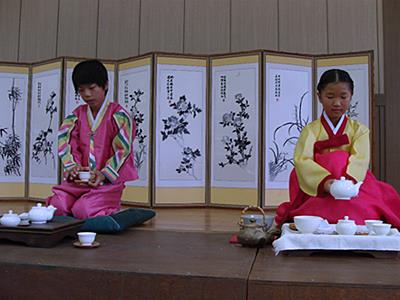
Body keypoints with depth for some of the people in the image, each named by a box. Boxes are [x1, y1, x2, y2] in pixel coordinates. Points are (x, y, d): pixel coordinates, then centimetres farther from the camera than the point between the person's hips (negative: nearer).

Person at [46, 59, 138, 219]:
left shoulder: (118, 115, -5)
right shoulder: (76, 115, 11)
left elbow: (122, 150, -9)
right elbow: (70, 146, 4)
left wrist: (103, 174, -20)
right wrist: (74, 167, -16)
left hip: (108, 180, -5)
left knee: (83, 210, -24)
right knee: (56, 205, -16)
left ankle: (111, 208, 7)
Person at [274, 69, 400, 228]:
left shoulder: (359, 130, 13)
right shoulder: (311, 130, 9)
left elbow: (360, 159, -6)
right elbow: (302, 160, -8)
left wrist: (348, 180, -28)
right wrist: (324, 181, -27)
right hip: (318, 190, -2)